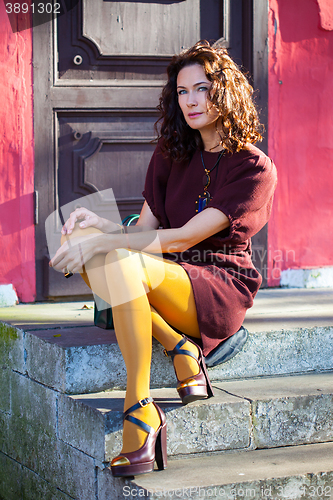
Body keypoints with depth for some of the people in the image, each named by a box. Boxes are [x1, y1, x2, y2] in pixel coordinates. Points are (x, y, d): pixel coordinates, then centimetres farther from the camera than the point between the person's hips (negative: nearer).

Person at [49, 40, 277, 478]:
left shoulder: (255, 169, -7)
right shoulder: (171, 157, 15)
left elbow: (183, 238, -16)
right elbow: (146, 230, 11)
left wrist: (105, 243, -22)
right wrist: (100, 225, -10)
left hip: (222, 288, -6)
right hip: (171, 282, 6)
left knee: (123, 262, -35)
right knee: (79, 237, -21)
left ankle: (140, 410, -33)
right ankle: (182, 351, -19)